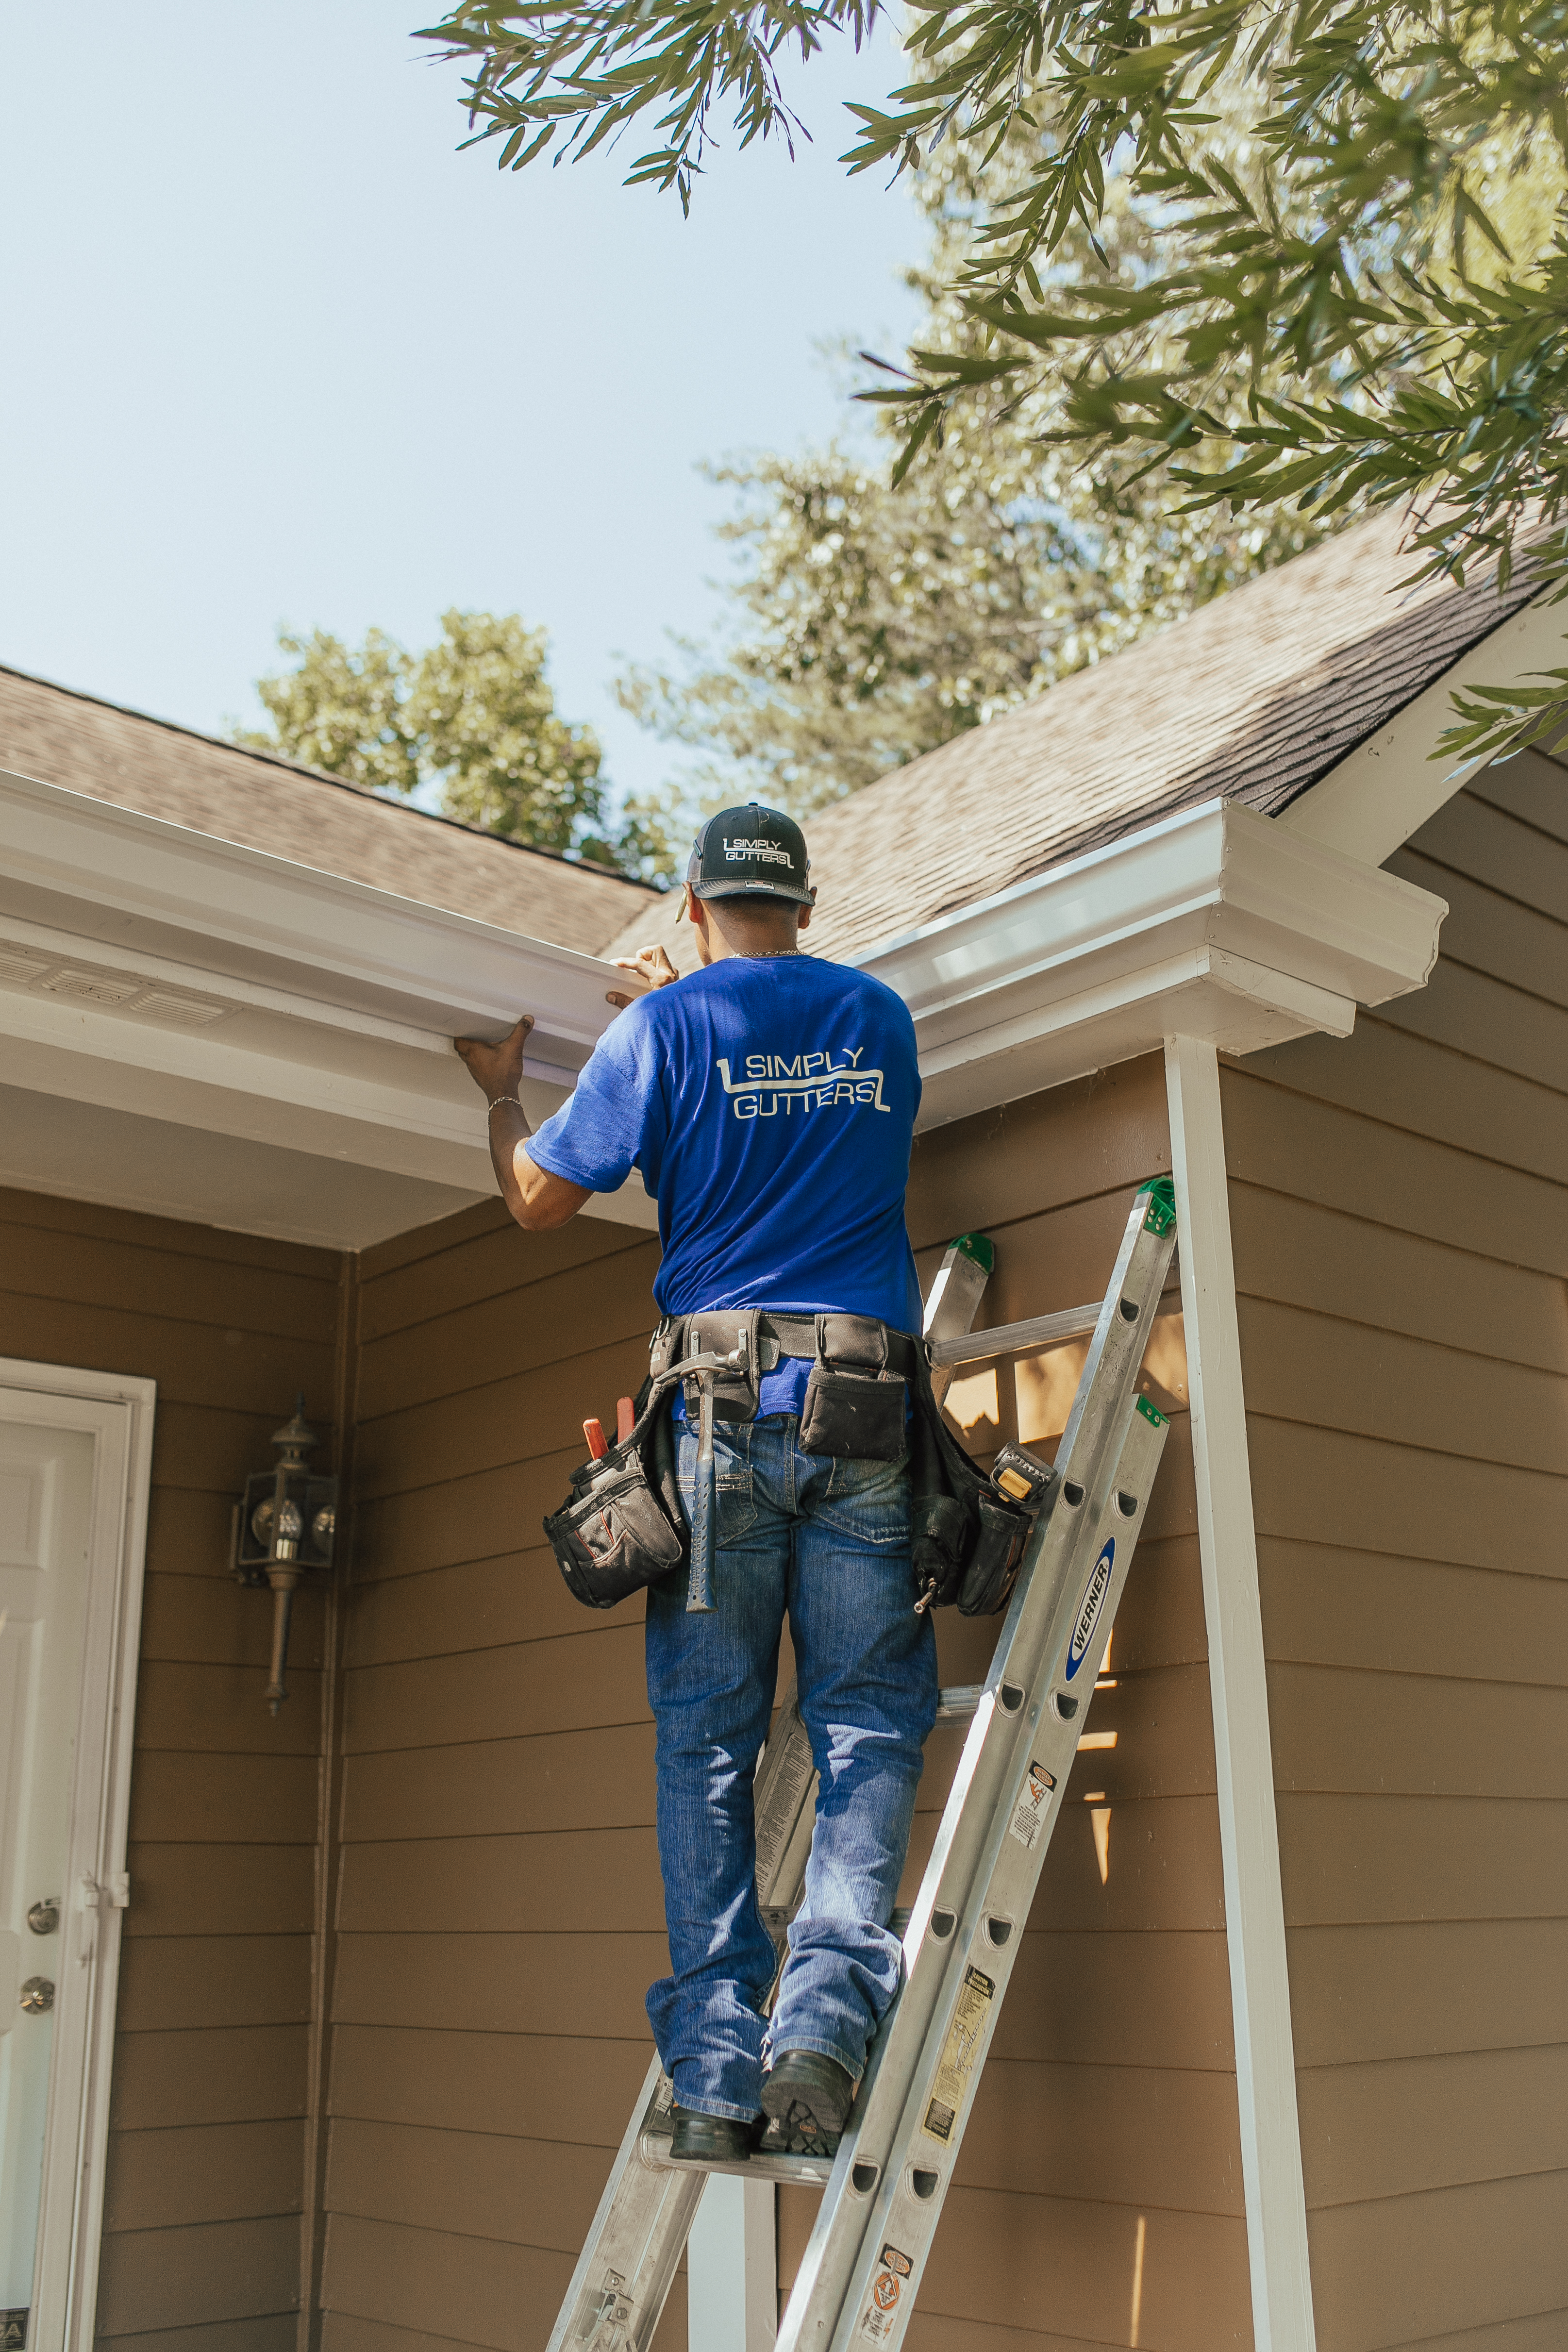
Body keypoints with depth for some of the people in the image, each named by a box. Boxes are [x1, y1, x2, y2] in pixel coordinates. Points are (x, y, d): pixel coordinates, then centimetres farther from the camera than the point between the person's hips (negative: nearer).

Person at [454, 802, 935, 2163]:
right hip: (867, 1402, 2)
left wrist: (502, 1092, 26)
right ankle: (824, 2014, -10)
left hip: (722, 1401, -1)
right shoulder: (882, 1018, 14)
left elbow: (540, 1201, 7)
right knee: (868, 1727, 6)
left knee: (706, 1744, 4)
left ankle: (715, 2074, 4)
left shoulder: (666, 1025, 3)